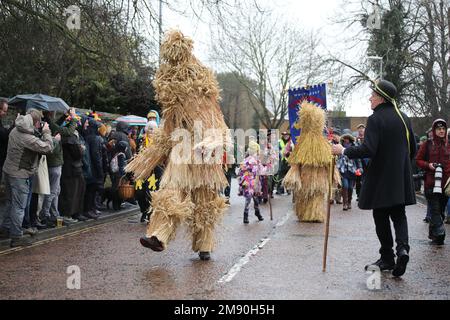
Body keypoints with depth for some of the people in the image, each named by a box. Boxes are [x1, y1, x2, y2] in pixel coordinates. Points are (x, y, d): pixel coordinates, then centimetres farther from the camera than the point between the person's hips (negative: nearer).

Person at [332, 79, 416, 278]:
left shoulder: (375, 119, -14)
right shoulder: (404, 118, 7)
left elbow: (368, 149, -24)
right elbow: (412, 149, 12)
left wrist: (343, 151, -12)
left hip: (380, 178, -6)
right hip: (401, 179, 6)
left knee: (381, 218, 6)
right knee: (399, 215, 14)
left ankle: (387, 258, 12)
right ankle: (402, 247, -8)